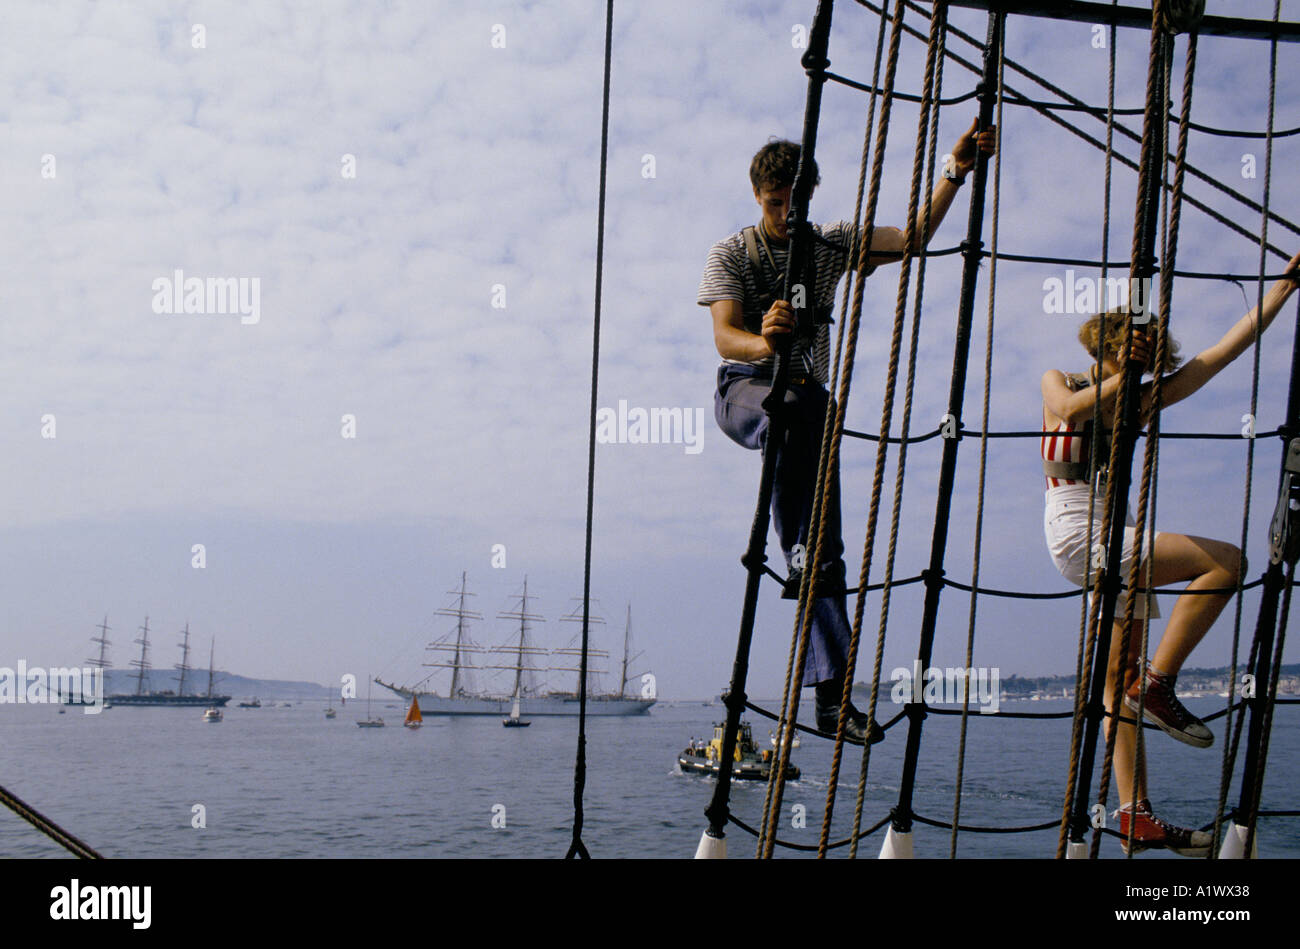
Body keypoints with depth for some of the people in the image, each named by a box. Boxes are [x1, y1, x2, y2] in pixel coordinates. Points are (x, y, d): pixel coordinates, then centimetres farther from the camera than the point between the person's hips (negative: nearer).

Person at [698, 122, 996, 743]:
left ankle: (830, 692, -10)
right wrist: (763, 343, -38)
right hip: (744, 389, -3)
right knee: (791, 411, -43)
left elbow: (912, 239, 3)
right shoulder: (730, 254, 1)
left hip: (809, 396, 3)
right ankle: (798, 556, -41)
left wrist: (955, 172, -8)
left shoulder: (831, 244, 13)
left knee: (825, 551, -8)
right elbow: (725, 337, -15)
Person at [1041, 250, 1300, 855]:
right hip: (1077, 530, -7)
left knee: (1120, 685, 3)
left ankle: (1136, 817, 3)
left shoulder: (1141, 403, 18)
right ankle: (1157, 687, -16)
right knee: (1225, 561, -19)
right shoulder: (1060, 383, 8)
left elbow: (1227, 350, 16)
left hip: (1116, 540, 7)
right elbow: (1070, 409, -20)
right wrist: (1121, 375, -12)